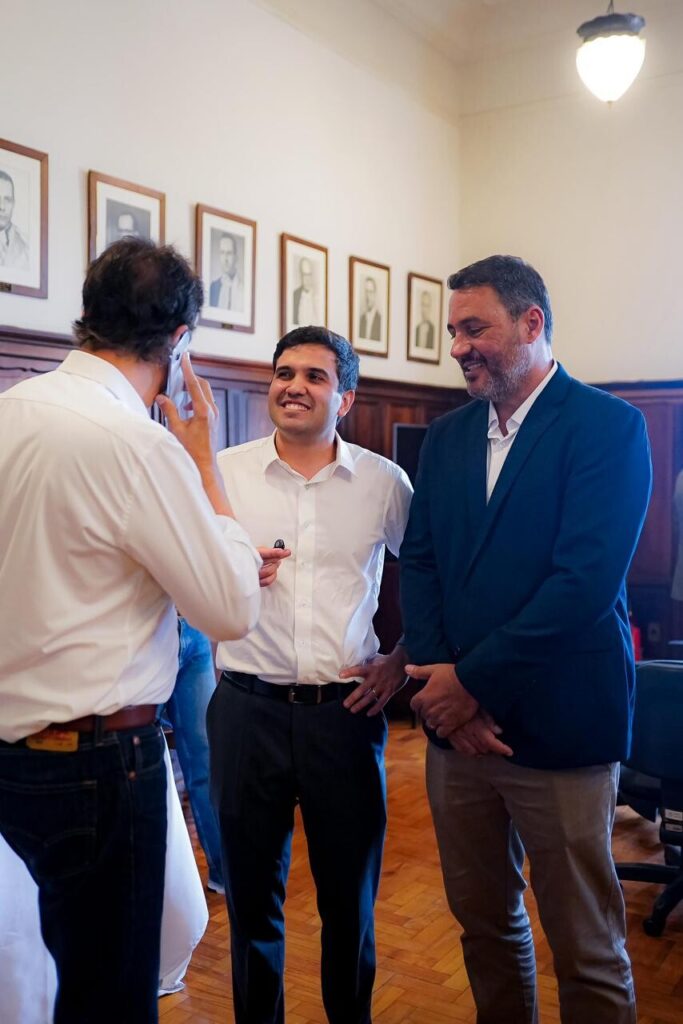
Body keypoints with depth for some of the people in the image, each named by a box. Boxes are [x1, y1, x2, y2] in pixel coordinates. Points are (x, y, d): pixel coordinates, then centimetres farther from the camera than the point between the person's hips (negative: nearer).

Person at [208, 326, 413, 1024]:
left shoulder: (384, 482, 1)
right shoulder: (223, 472, 0)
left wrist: (402, 660, 3)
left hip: (346, 708, 0)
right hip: (247, 706, 0)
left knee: (350, 898, 15)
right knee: (251, 893, 14)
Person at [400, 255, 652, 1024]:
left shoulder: (608, 426, -9)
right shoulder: (447, 435, 10)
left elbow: (586, 580, -18)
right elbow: (419, 563, 5)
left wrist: (472, 681, -16)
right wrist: (442, 687, -8)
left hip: (559, 727, -5)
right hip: (457, 723, 6)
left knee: (587, 949, 8)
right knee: (483, 923, 19)